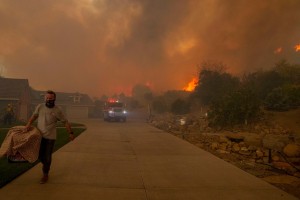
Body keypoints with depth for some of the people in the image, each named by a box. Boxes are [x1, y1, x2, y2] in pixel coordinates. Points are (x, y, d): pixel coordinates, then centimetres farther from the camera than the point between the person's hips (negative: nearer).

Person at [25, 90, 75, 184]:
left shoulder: (57, 110, -9)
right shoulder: (40, 107, -2)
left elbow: (65, 122, -3)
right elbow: (34, 116, 8)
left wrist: (71, 133, -3)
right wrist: (29, 124, -11)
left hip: (50, 137, -3)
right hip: (39, 135, 3)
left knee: (47, 156, 4)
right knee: (40, 155, 11)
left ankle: (45, 175, 22)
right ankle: (46, 165, 42)